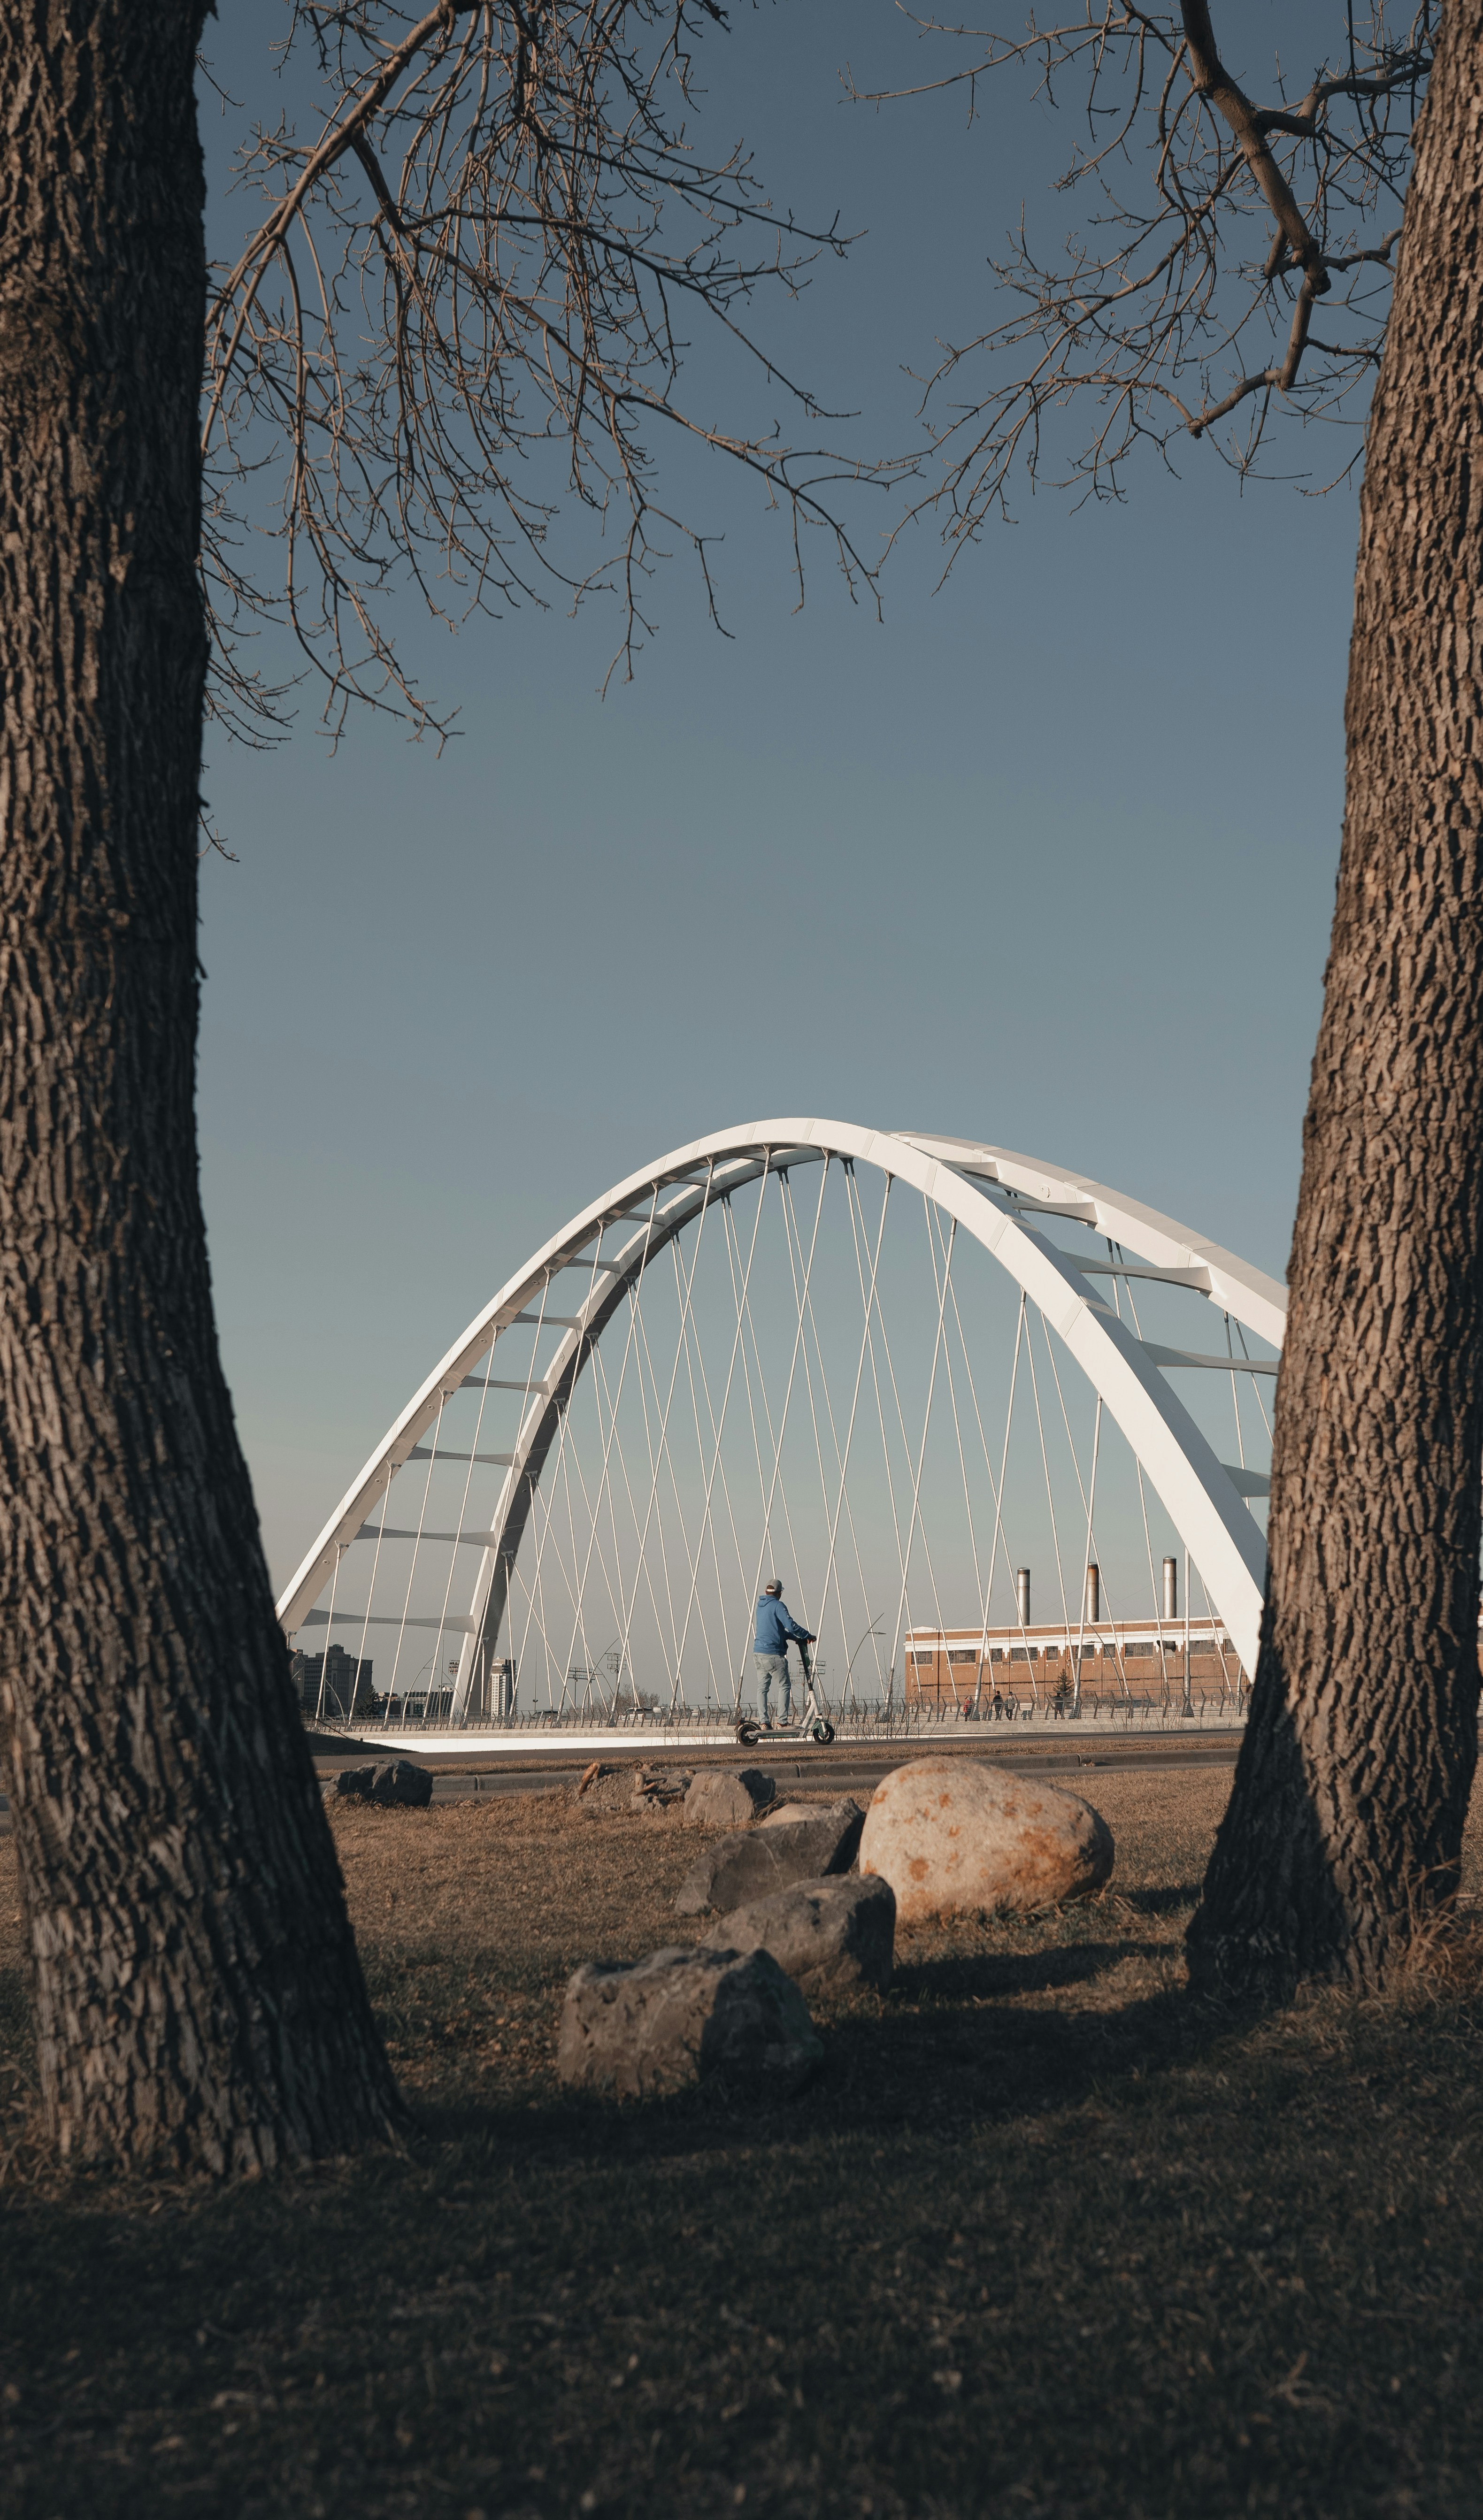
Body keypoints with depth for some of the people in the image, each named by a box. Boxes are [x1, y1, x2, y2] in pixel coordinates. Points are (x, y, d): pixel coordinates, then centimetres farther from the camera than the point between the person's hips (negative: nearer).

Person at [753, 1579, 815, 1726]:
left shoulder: (761, 1606, 17)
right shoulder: (777, 1606, -9)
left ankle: (764, 1721, 1)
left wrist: (795, 1638, 25)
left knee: (762, 1687, 6)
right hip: (773, 1654, -8)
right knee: (785, 1686, 3)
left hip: (758, 1652, 8)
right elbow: (791, 1625, -17)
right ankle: (784, 1720, 0)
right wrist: (808, 1636, -5)